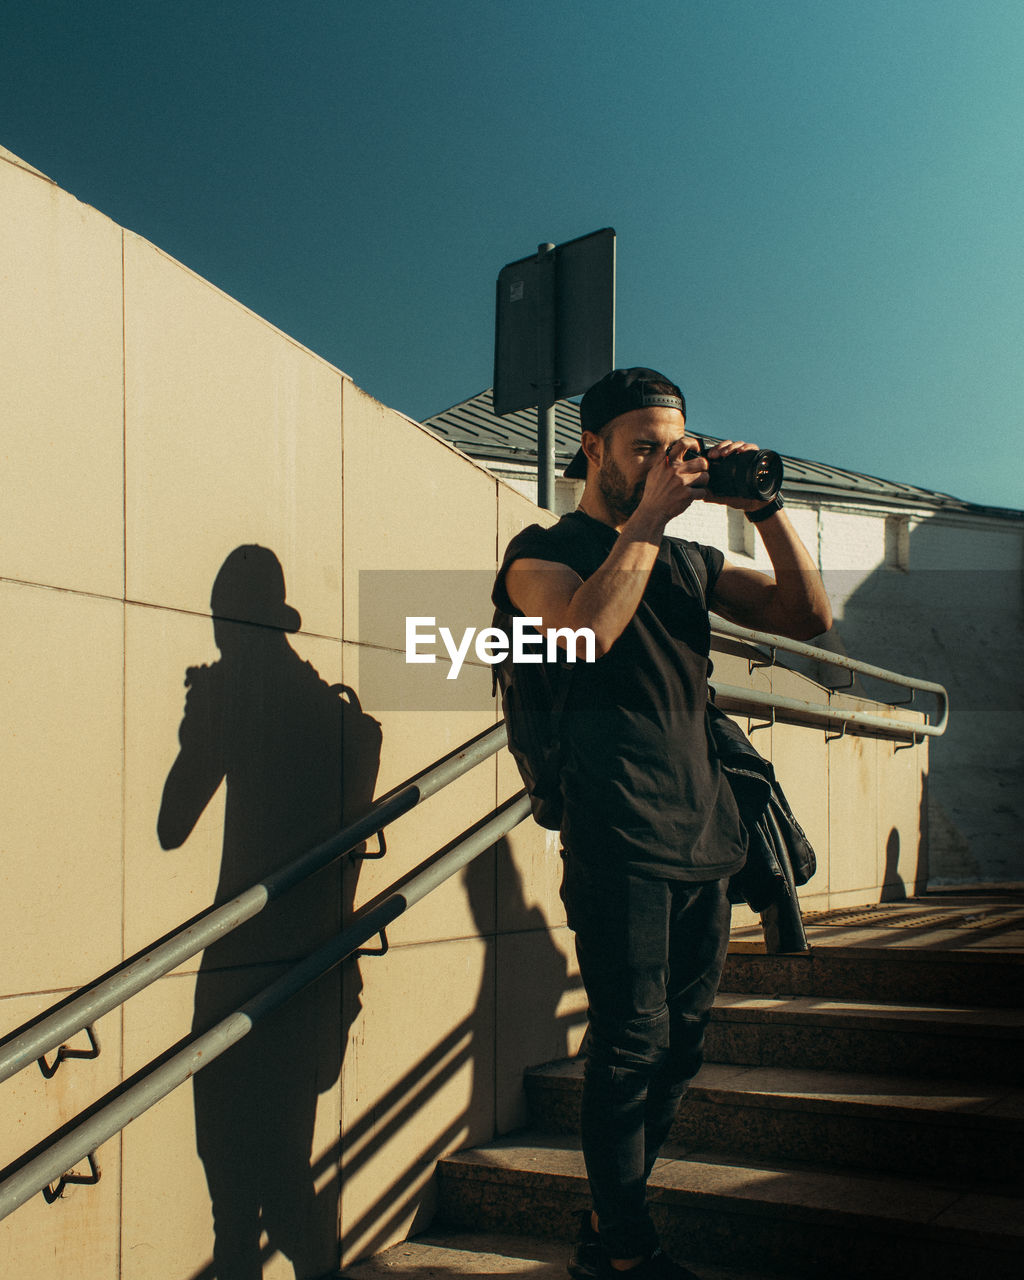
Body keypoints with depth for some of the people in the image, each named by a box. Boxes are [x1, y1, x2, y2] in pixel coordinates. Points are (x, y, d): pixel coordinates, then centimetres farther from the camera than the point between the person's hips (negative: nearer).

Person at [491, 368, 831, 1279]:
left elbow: (808, 616, 13)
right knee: (633, 1045, -4)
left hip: (704, 831, 7)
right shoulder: (545, 551, 2)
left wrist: (765, 509, 3)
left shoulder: (688, 561, 20)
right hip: (620, 836, -7)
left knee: (679, 1047, 11)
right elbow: (589, 627, -20)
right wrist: (650, 515, -13)